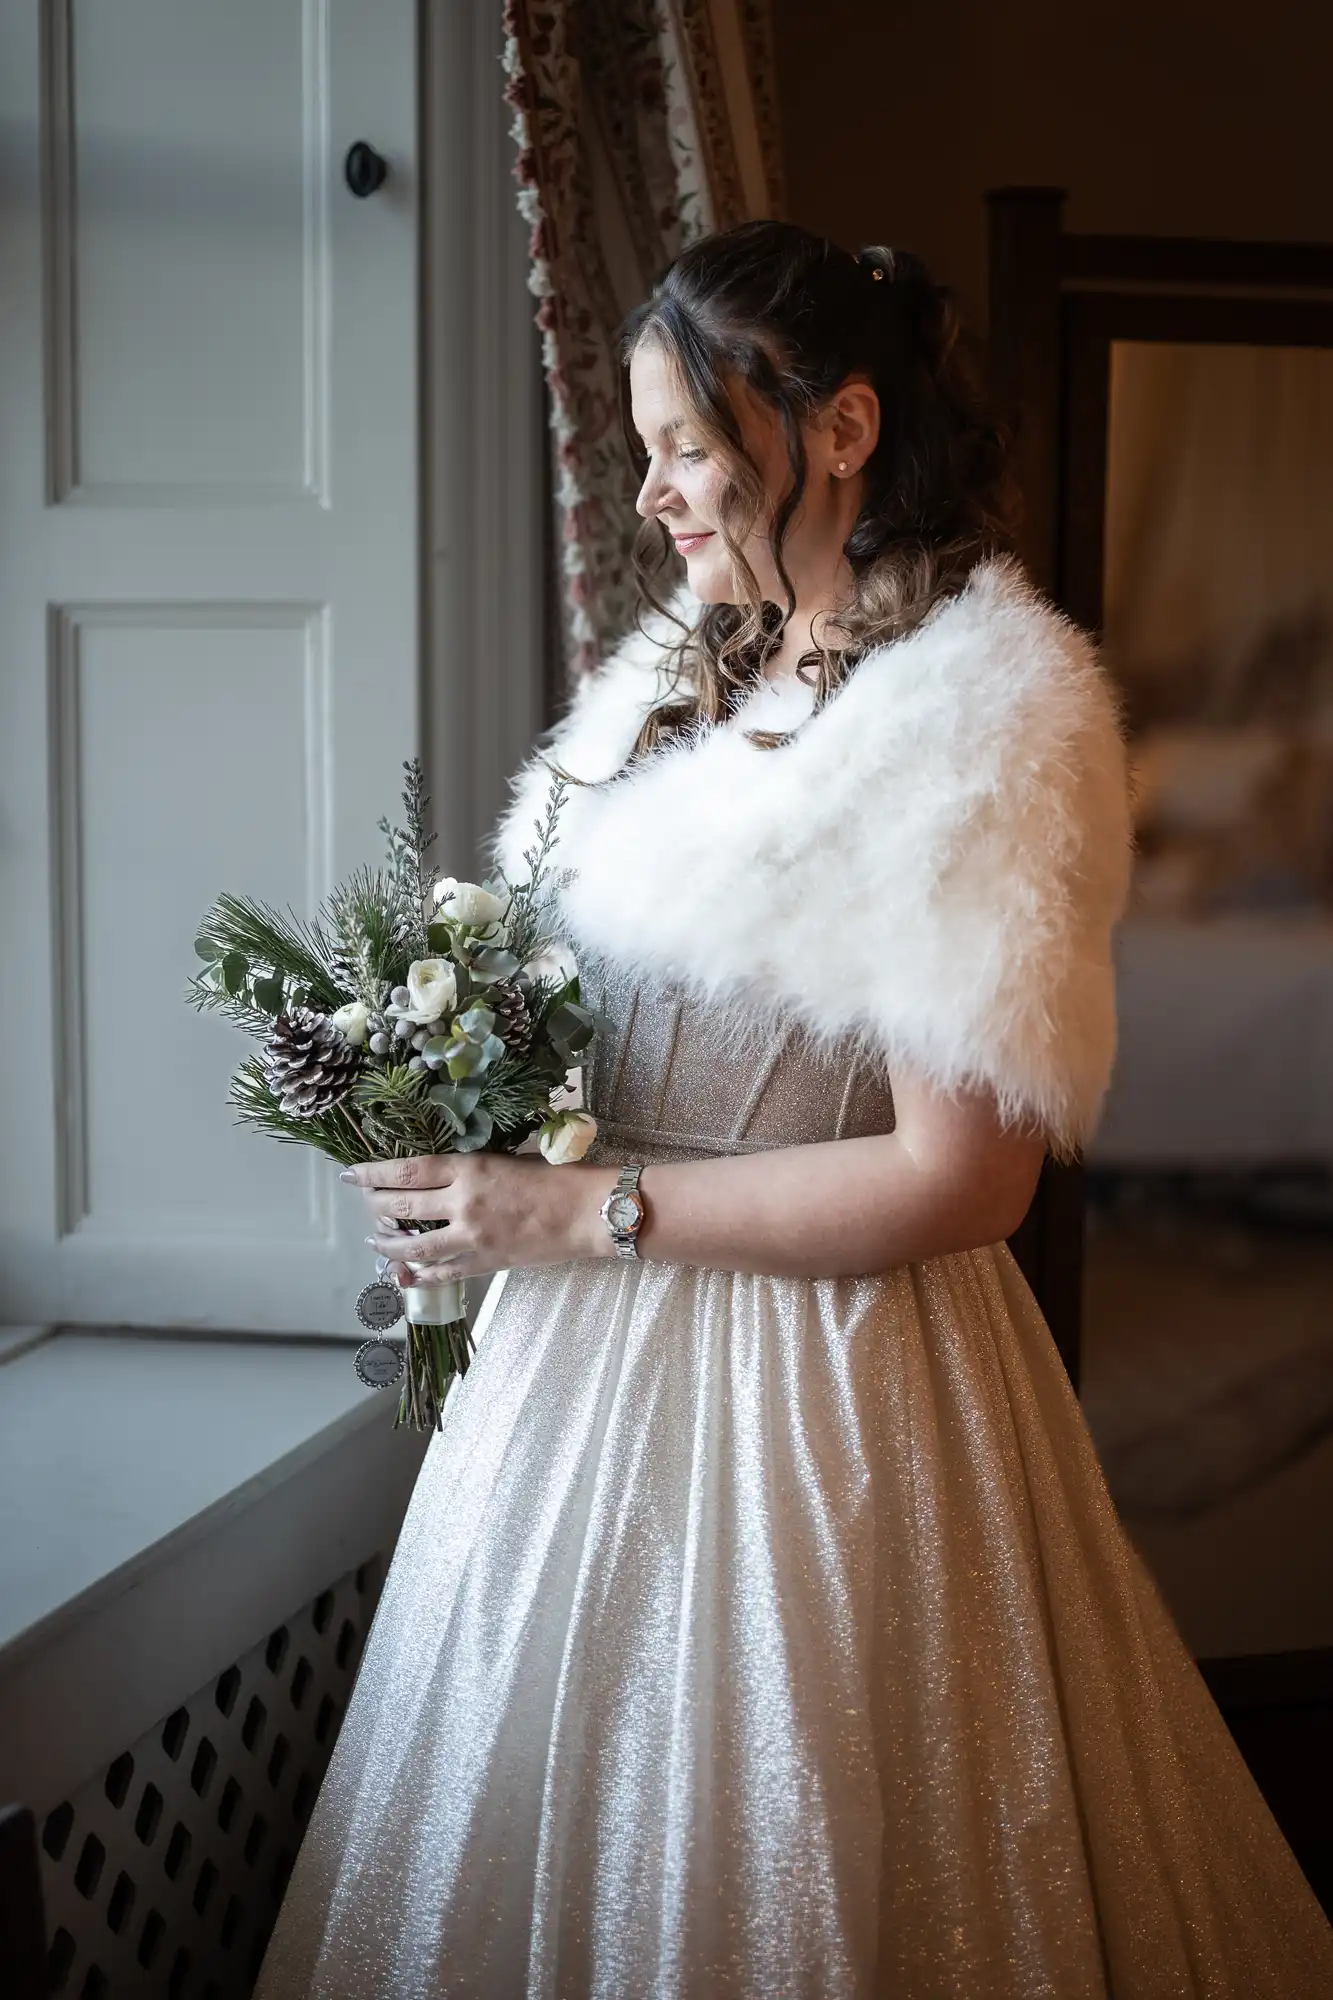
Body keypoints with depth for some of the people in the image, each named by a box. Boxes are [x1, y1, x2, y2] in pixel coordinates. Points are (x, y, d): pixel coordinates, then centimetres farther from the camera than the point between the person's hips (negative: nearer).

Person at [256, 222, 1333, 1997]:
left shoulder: (972, 726, -16)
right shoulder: (691, 669, 9)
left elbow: (962, 1184, -20)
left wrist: (588, 1209, -17)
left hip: (809, 1374, -8)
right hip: (598, 1350, 8)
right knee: (558, 1848, 21)